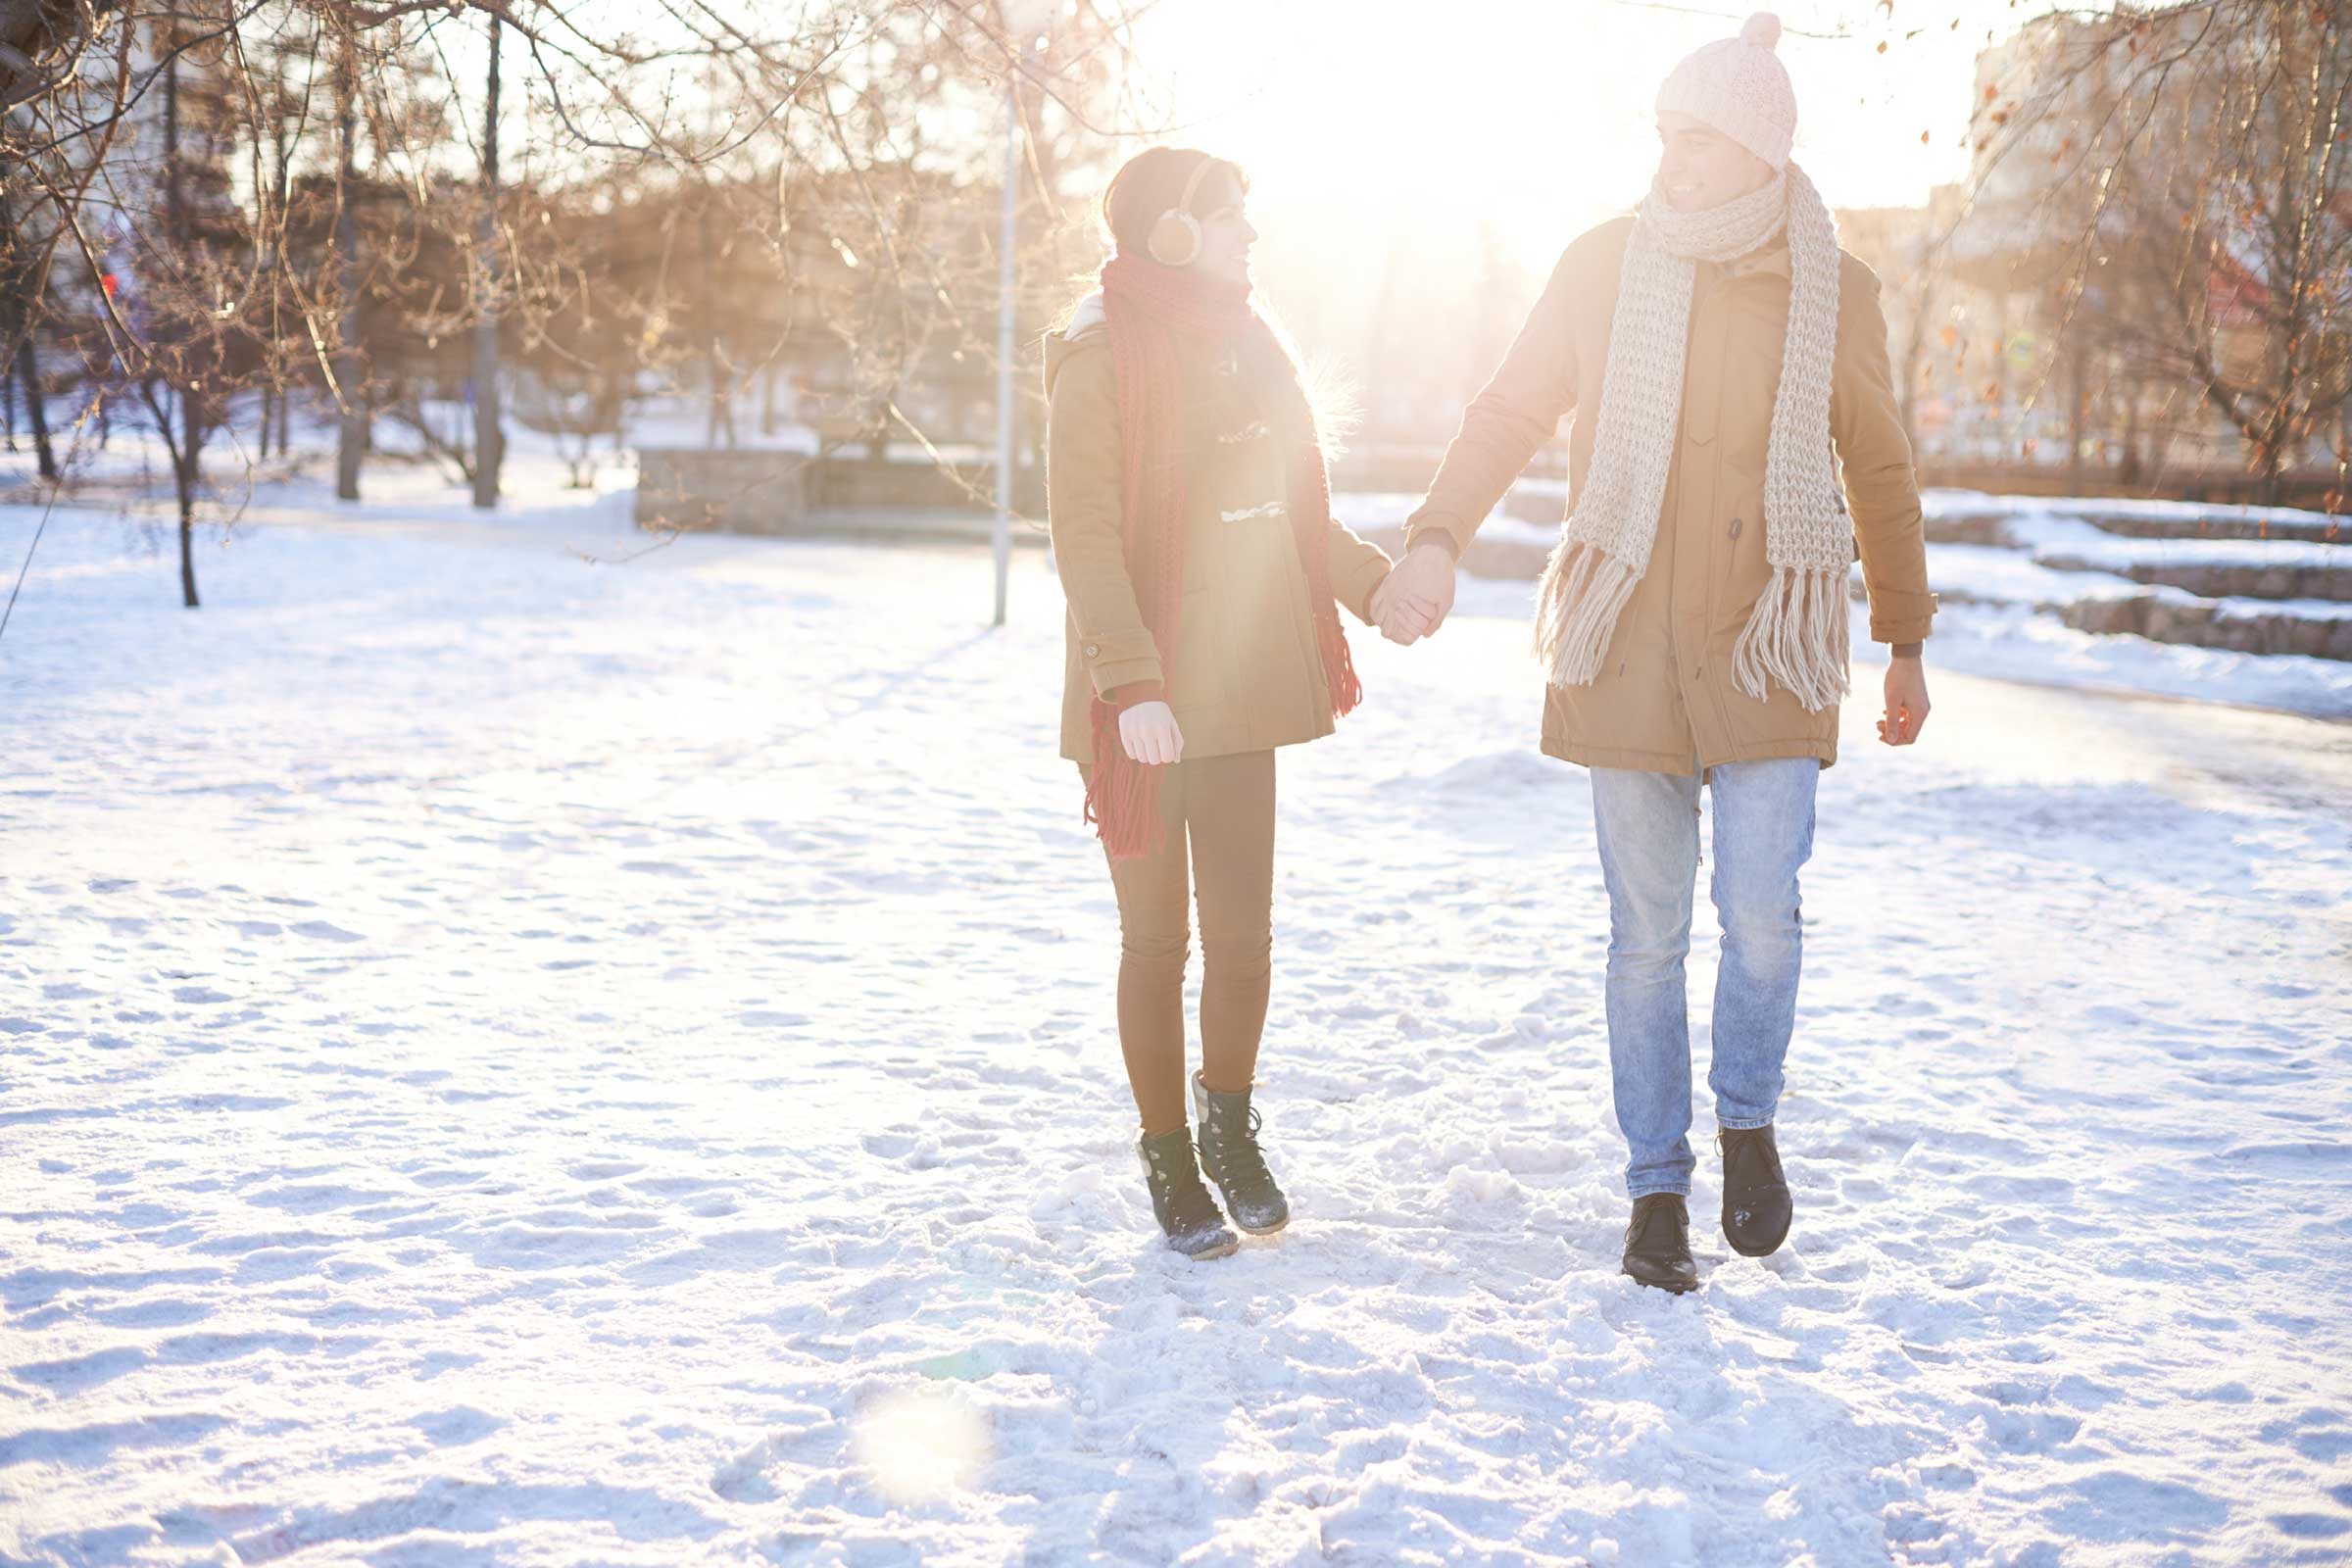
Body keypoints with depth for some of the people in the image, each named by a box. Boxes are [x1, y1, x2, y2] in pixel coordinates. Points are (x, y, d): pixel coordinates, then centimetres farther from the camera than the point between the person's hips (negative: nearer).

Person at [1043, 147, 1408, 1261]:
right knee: (1158, 939, 5)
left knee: (1243, 931, 8)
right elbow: (1085, 536, -16)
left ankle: (1230, 1127, 30)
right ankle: (1169, 1159, 20)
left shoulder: (1243, 345, 12)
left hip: (1239, 690, 6)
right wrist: (1130, 681, -25)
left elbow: (1291, 511, 20)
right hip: (1143, 705, -6)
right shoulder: (1101, 356, -10)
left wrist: (1371, 581, 5)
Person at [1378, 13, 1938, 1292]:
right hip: (1625, 650, 0)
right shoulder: (1603, 267, 0)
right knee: (1647, 936, 5)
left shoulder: (1833, 291, 2)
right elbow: (1510, 412, 5)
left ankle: (1747, 1121, 18)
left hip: (1767, 649, 0)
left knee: (1761, 911, -12)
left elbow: (1880, 475, 13)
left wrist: (1905, 645, 17)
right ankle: (1656, 1188, 21)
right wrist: (1437, 537, -13)